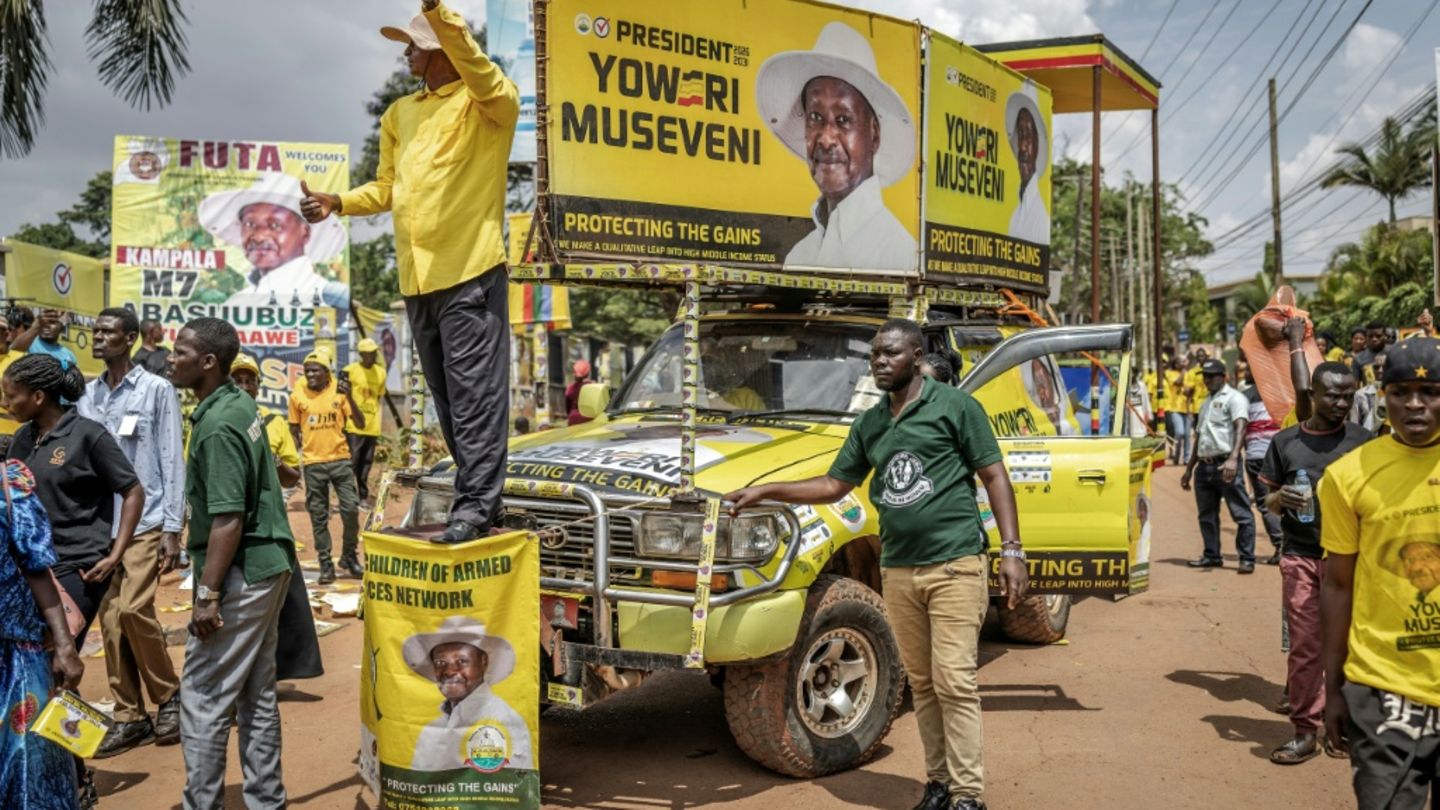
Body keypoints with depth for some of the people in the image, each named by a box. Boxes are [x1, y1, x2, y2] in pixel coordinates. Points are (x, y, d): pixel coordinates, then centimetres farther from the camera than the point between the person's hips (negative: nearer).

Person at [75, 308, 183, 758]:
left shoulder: (156, 390, -3)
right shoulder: (86, 395, 10)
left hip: (145, 522, -5)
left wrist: (173, 529, -9)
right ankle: (129, 716, 15)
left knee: (134, 609, -14)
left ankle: (169, 697, 8)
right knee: (110, 621, 5)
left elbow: (172, 461, -5)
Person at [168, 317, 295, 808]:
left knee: (203, 698, -2)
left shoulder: (218, 425, -19)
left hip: (239, 575, -10)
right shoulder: (241, 404, 9)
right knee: (256, 694, 16)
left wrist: (207, 594, -22)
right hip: (267, 565, 10)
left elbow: (229, 519, -24)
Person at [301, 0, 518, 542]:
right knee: (447, 394, 12)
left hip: (469, 269, -8)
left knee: (474, 391, -7)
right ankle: (479, 496, 22)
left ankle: (475, 506, -2)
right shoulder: (399, 114, 19)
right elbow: (387, 188, 24)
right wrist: (337, 202, 8)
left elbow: (480, 71, -24)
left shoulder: (487, 102, -1)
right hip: (417, 275, 8)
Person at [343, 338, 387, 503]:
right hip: (354, 426, -5)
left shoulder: (381, 372, 10)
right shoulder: (350, 371, -5)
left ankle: (363, 496, 17)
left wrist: (375, 418, 15)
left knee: (366, 463, 9)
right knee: (351, 462, -9)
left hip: (372, 427, 5)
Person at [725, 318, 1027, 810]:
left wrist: (1011, 550, -10)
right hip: (898, 571, 6)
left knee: (954, 681, -8)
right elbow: (834, 485, 19)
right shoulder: (869, 425, 14)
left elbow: (995, 477, -3)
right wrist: (764, 491, 11)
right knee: (921, 684, 9)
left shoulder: (954, 406, -2)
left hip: (955, 565, -5)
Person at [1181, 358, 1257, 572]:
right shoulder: (1206, 403, 23)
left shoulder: (1234, 398, -3)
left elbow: (1240, 429, -18)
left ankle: (1247, 558, -2)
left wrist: (1233, 459, -32)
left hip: (1225, 464, -8)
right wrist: (1189, 469, 24)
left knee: (1241, 513, -6)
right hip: (1204, 466, 8)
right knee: (1206, 515, 13)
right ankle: (1211, 556, 22)